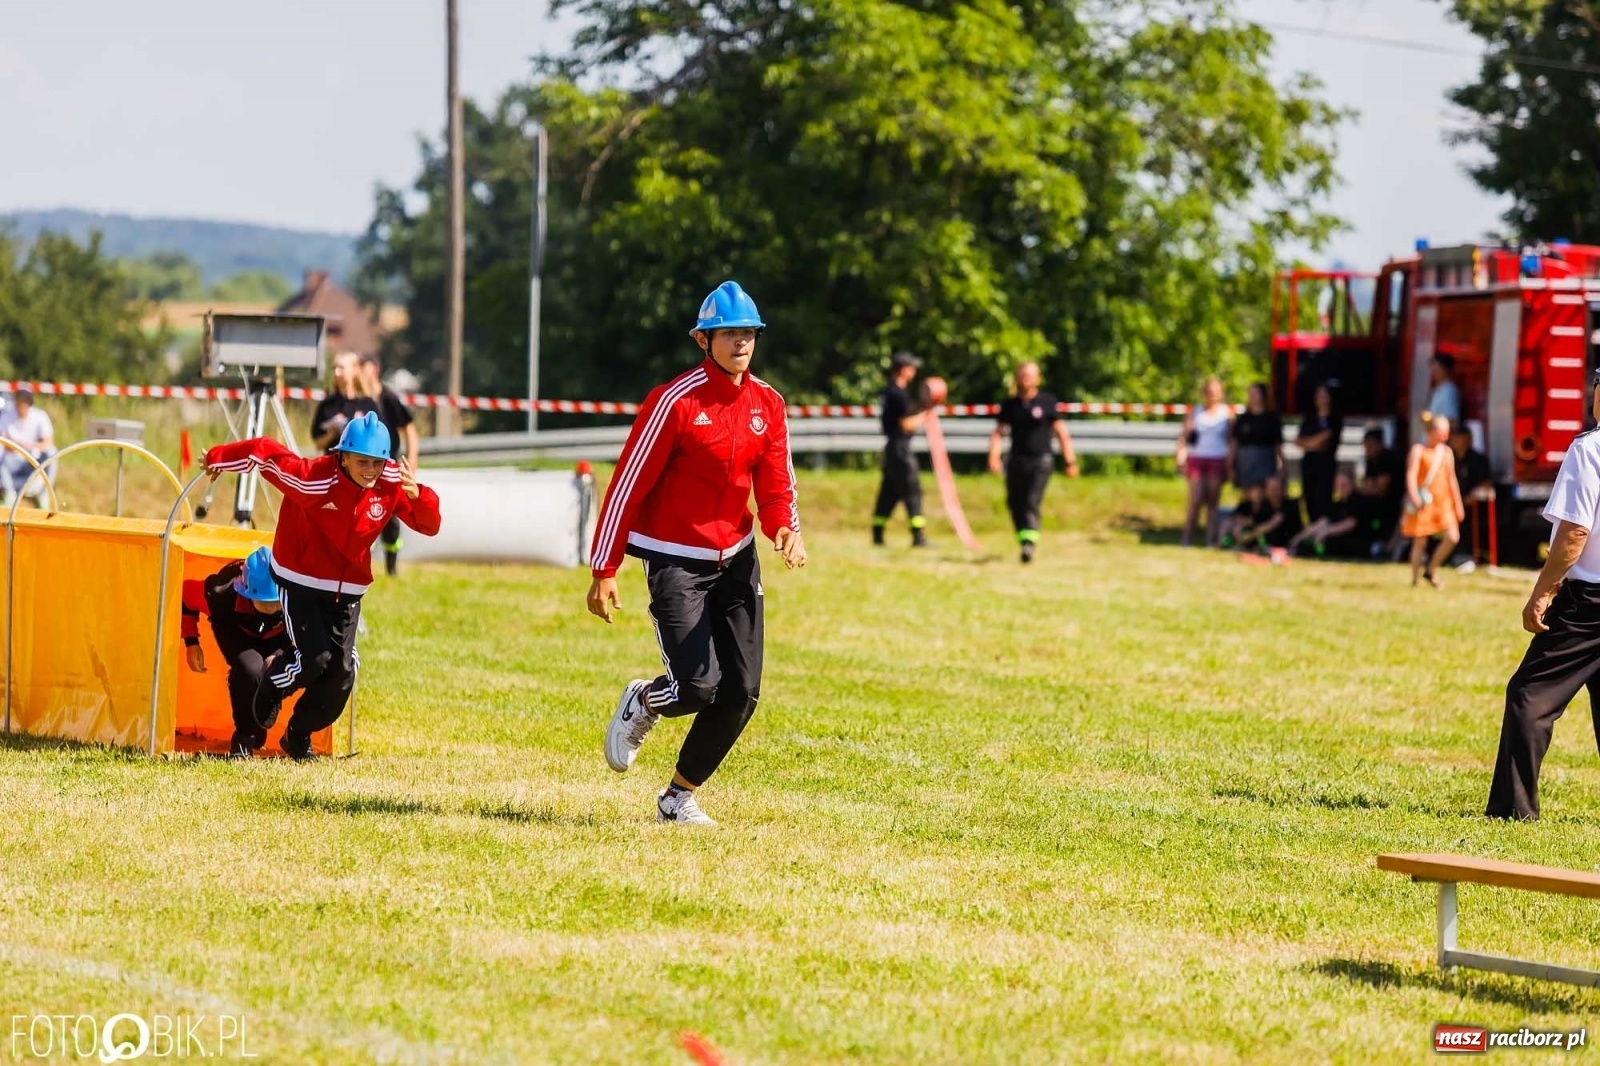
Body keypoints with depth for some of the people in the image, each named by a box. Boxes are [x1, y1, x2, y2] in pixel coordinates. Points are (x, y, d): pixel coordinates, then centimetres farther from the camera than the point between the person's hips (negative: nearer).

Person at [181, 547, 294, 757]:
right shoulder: (223, 595, -39)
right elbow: (185, 593, -18)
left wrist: (282, 655, -31)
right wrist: (191, 643, -15)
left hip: (277, 635, 1)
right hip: (236, 629, -1)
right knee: (251, 671, -32)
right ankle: (244, 738, -9)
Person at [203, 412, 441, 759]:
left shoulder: (392, 483, -14)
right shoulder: (311, 478, -26)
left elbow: (428, 525, -11)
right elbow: (263, 451, -21)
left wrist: (419, 496, -32)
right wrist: (219, 459, -8)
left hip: (347, 590, 5)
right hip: (300, 583, -5)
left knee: (341, 673, 1)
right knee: (315, 659, -16)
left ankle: (299, 737, 25)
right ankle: (266, 695, 16)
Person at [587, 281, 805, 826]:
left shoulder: (768, 405, 3)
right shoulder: (675, 401, -15)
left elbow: (775, 486, 7)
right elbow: (628, 484, -13)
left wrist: (786, 529, -16)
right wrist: (604, 571, -13)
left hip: (736, 559, 6)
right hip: (676, 561, -6)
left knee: (741, 693, 1)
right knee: (699, 686, -17)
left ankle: (679, 797, 18)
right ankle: (642, 704, 20)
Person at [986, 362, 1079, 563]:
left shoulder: (1047, 403, 0)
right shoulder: (1010, 405, 8)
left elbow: (1062, 433, 3)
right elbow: (998, 433, 7)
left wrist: (1071, 462, 0)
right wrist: (993, 456, -10)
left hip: (1040, 461, -4)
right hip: (1017, 461, 4)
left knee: (1032, 503, -15)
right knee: (1014, 503, 4)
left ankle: (1029, 544, -23)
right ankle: (1023, 540, 18)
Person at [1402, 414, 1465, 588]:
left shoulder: (1446, 452, 12)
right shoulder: (1419, 449, -4)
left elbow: (1451, 479, 17)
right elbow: (1411, 475, -14)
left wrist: (1458, 504, 17)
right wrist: (1414, 496, -30)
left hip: (1442, 502, 5)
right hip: (1423, 502, -5)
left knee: (1452, 537, -9)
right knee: (1420, 542, -2)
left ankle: (1431, 571, 9)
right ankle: (1414, 581, 8)